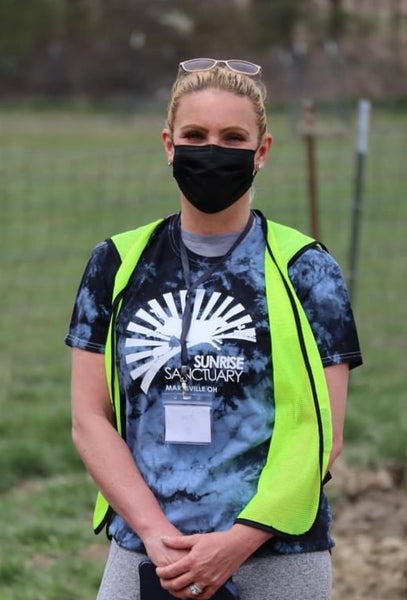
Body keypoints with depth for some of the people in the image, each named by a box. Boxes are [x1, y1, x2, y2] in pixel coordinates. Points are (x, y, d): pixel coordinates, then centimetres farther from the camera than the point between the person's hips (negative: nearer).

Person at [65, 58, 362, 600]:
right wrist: (156, 533, -8)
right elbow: (90, 421, 5)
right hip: (140, 556, 2)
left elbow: (321, 434, -3)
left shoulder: (306, 271, 2)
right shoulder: (117, 265, 9)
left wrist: (237, 542, -14)